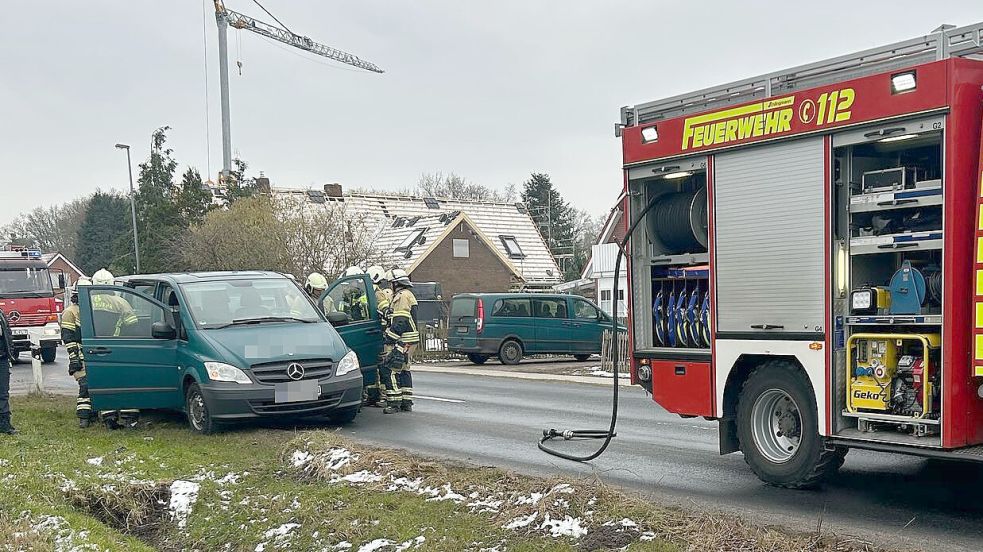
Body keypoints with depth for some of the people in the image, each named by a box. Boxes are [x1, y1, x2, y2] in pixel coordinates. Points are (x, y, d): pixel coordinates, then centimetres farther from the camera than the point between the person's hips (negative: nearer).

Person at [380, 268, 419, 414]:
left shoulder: (402, 296, -13)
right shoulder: (408, 295, 21)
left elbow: (400, 321, -20)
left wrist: (390, 339, -19)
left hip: (402, 341, -11)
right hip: (408, 341, 11)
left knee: (389, 369, -11)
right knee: (404, 370, 15)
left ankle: (394, 402, -13)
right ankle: (406, 402, 18)